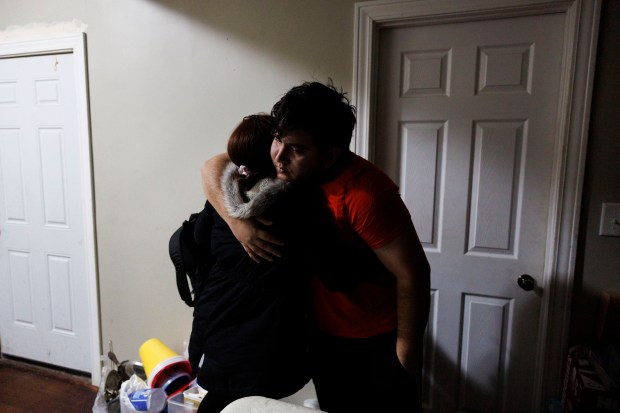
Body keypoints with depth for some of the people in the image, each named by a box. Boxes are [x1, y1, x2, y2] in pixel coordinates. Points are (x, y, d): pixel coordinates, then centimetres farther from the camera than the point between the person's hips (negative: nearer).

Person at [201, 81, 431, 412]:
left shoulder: (366, 193, -31)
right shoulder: (288, 165, -11)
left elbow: (413, 275, -26)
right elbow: (214, 167, -5)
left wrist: (407, 348, -15)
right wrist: (237, 221, -23)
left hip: (379, 340, -5)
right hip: (324, 333, 6)